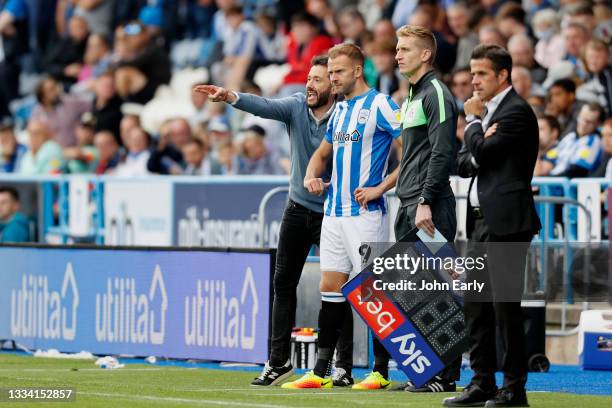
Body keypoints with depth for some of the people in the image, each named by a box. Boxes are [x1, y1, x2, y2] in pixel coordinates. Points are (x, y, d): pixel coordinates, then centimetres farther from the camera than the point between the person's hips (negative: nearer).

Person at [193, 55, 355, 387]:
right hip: (298, 208, 5)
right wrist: (231, 97, -39)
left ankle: (344, 368, 4)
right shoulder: (296, 106, -4)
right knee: (284, 282, 8)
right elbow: (266, 107, -21)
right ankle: (279, 361, 16)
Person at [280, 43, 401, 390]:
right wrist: (312, 175, 7)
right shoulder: (340, 110, 16)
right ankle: (322, 372, 8)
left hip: (365, 213, -8)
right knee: (331, 288, 6)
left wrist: (381, 188, -16)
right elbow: (323, 153, 29)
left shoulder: (380, 105, -8)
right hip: (333, 212, 8)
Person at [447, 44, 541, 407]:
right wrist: (476, 155, -6)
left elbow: (483, 151, -17)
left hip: (507, 221, -9)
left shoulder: (517, 111, -9)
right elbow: (464, 164, 15)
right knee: (476, 303, 10)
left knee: (506, 304, -8)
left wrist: (474, 121, -1)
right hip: (482, 219, 9)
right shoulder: (488, 111, 18)